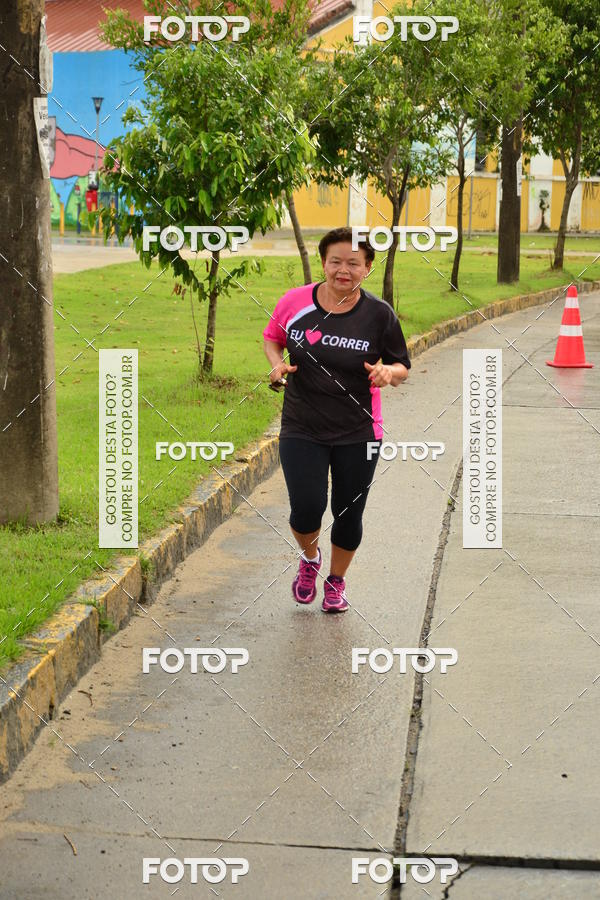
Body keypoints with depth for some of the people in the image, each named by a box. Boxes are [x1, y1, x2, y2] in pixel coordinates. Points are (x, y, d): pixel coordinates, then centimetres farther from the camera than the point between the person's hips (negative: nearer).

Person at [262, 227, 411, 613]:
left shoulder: (379, 314, -7)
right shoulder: (295, 302, -6)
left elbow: (402, 366, 3)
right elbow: (272, 336, 14)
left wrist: (388, 372, -20)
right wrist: (277, 363, -7)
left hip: (358, 433, 0)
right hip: (302, 430, 0)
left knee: (349, 515, 9)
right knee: (306, 510, -11)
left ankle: (337, 581, 37)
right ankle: (310, 558, 25)